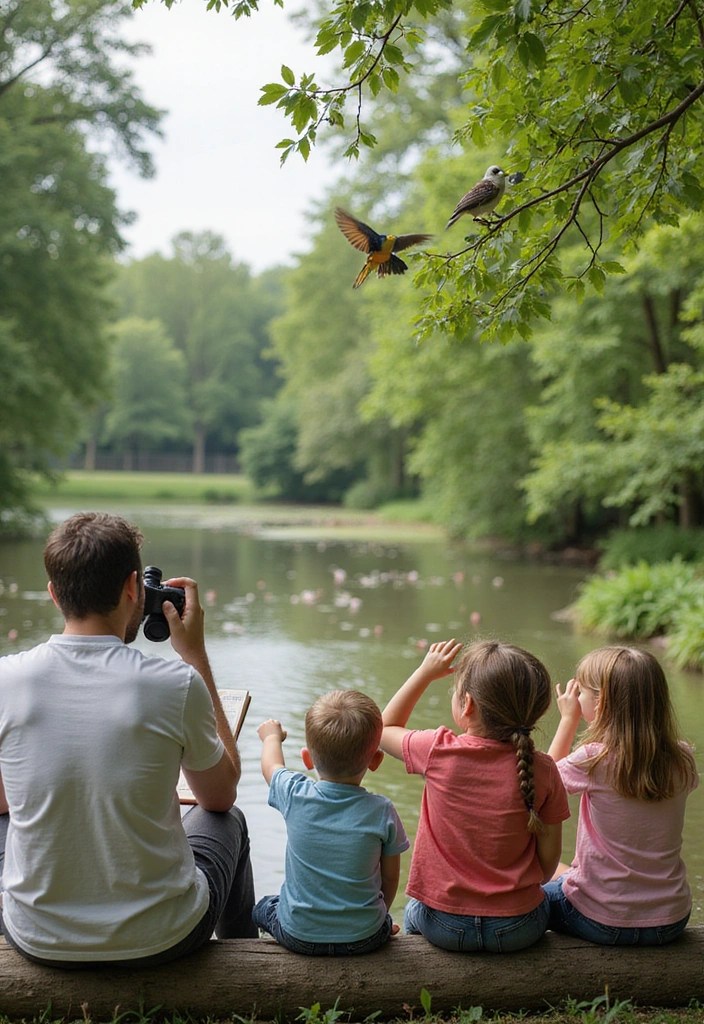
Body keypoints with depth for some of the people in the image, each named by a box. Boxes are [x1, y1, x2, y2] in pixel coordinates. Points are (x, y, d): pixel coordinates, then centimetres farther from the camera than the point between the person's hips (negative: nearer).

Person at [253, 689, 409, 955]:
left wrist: (272, 736, 31)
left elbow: (271, 765, 9)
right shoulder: (382, 811, -17)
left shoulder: (295, 795, -15)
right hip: (364, 938, 1)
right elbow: (390, 878, -3)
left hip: (298, 935, -1)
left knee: (263, 908, 30)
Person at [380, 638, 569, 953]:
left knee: (412, 913, 35)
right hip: (518, 928, 1)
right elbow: (549, 859, -5)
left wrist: (425, 672, 7)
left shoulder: (438, 752, -17)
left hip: (443, 925, 0)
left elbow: (385, 728, 5)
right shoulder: (543, 771, -14)